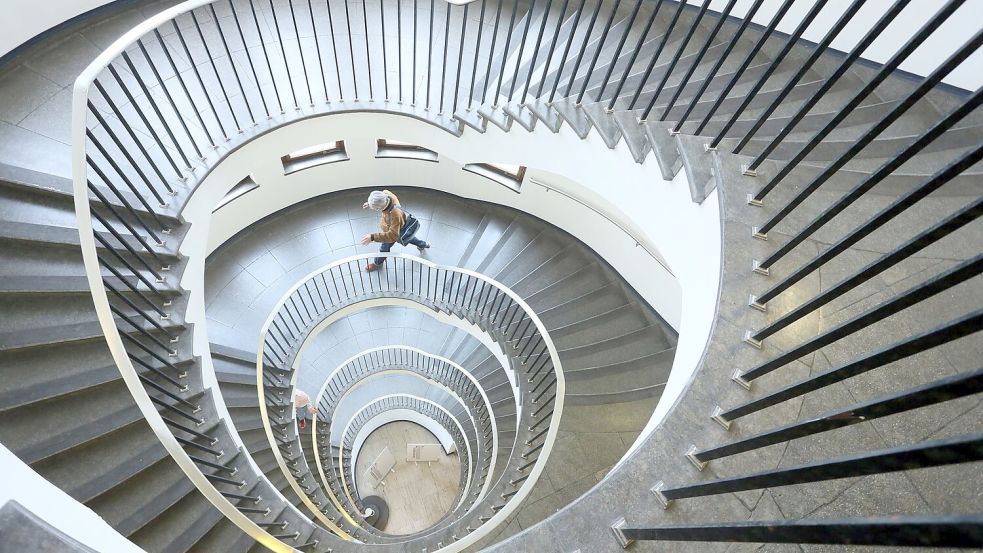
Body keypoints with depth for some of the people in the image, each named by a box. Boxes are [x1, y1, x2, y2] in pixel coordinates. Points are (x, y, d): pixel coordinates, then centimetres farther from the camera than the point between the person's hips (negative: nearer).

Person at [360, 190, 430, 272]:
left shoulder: (395, 214, -52)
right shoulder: (386, 193, -32)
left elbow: (392, 235, -50)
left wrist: (373, 237, -56)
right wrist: (370, 204, -15)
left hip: (394, 231, -7)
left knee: (384, 248, 21)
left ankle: (378, 264, 51)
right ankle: (423, 245, 61)